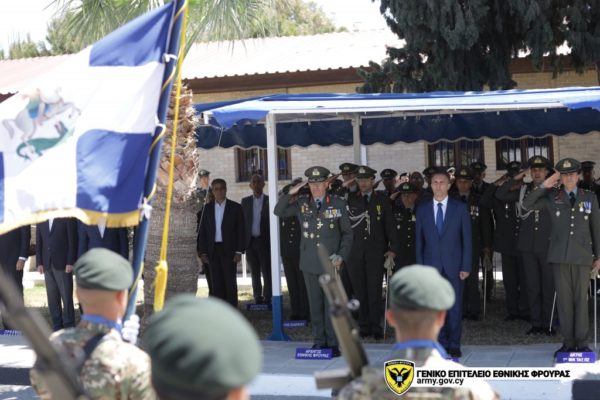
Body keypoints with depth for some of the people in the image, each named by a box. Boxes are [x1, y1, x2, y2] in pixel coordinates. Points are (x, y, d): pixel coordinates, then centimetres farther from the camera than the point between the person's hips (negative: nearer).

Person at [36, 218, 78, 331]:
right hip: (47, 264, 4)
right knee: (52, 298, 4)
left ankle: (69, 327, 4)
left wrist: (70, 262, -11)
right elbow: (38, 242, 13)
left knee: (66, 297, -3)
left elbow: (73, 240, -5)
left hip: (63, 263, -4)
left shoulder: (67, 217, -3)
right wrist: (39, 263, 5)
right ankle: (57, 328, 9)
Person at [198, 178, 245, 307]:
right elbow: (202, 231, 9)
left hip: (229, 250, -2)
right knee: (217, 283, 2)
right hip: (213, 251, 3)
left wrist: (239, 251, -8)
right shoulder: (208, 208, 10)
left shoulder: (235, 207, 3)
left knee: (230, 283, -4)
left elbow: (241, 231, 0)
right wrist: (203, 252, 1)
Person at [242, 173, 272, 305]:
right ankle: (258, 298, 14)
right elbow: (242, 221, 8)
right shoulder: (245, 201, 9)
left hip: (265, 241, -3)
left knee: (267, 272, -2)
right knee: (255, 273, 8)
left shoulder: (269, 201, 0)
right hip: (251, 241, 3)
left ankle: (267, 298, 4)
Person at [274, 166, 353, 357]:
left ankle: (333, 343, 5)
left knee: (331, 304, -2)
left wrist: (341, 256, -5)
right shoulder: (301, 204, 7)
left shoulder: (338, 204, 1)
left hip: (331, 263, -2)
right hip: (310, 263, 2)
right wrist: (290, 194, -9)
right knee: (315, 304, 6)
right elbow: (278, 212, 3)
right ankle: (319, 341, 14)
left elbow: (347, 233, 5)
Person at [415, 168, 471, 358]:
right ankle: (441, 342, 11)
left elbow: (467, 239, 1)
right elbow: (419, 241, 8)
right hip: (431, 266, 1)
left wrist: (466, 266, -5)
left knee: (455, 306, 1)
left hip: (453, 266, -1)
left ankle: (454, 344, 10)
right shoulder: (422, 210, 8)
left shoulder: (460, 208, 4)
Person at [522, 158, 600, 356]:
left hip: (582, 256, 0)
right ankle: (568, 342, 8)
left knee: (581, 299, 0)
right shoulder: (552, 197, 8)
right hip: (559, 256, 0)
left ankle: (581, 342, 6)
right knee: (564, 299, 2)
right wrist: (544, 186, -6)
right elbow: (527, 204, 2)